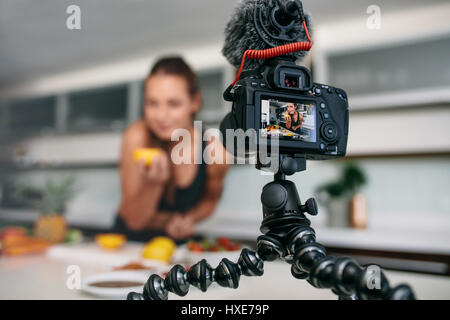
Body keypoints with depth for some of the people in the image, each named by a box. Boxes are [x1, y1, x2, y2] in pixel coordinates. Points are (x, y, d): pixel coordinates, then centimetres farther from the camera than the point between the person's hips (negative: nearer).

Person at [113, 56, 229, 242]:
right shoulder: (137, 137, -23)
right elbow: (135, 221, -18)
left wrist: (189, 219, -14)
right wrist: (152, 183, -34)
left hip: (177, 242, 2)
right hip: (129, 239, -1)